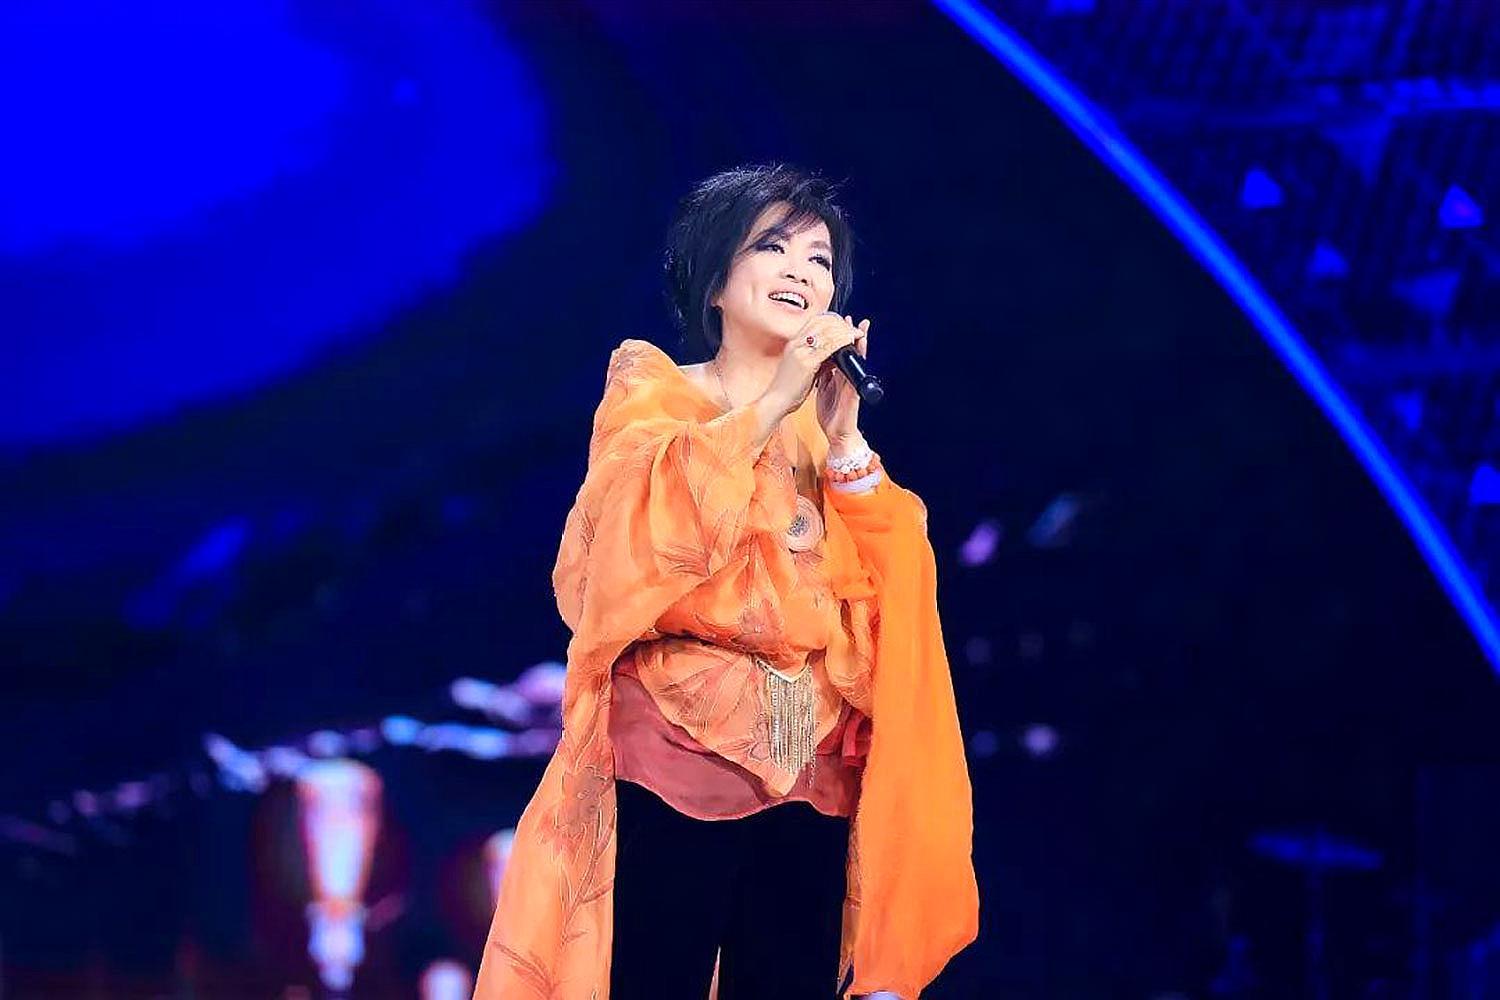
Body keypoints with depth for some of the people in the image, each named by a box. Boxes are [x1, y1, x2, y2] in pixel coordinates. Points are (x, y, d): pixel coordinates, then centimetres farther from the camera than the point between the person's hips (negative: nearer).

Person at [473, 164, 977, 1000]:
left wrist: (845, 442, -7)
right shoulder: (652, 391, 7)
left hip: (809, 785, 4)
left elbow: (891, 594, 4)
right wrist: (774, 404, -16)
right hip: (673, 770, -4)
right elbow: (647, 520, -13)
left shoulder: (827, 430, 17)